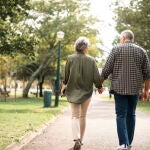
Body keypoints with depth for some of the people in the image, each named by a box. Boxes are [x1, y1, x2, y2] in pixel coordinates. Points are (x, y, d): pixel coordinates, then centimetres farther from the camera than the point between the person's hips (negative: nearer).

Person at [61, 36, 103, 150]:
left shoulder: (70, 58, -6)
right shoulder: (91, 60, -7)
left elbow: (66, 75, 0)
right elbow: (96, 76, -5)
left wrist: (64, 85, 18)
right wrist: (99, 87, 13)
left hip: (73, 91, 0)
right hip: (87, 91, 0)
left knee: (75, 116, 2)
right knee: (83, 116, 13)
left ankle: (76, 139, -18)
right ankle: (81, 139, 19)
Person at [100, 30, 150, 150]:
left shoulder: (116, 49, -1)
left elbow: (106, 70, -3)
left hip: (119, 88, -2)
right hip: (135, 89, 2)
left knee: (121, 115, 0)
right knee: (131, 114, 14)